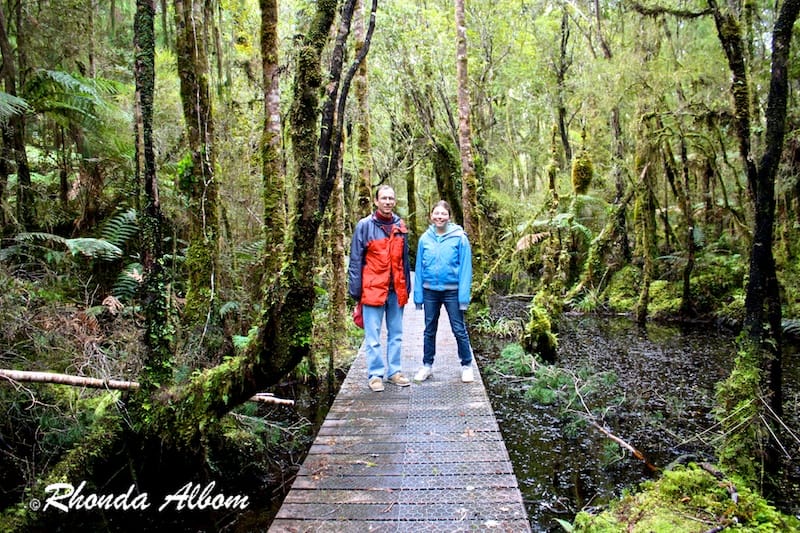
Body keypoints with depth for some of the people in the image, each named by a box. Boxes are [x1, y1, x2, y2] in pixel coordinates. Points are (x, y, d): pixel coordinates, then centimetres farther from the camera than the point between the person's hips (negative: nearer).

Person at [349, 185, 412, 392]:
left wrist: (407, 286, 13)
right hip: (373, 289, -4)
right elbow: (355, 260, -3)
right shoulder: (365, 225, -4)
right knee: (373, 336, 2)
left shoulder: (400, 226, 9)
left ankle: (395, 371, 24)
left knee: (396, 334, 12)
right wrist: (355, 289, -7)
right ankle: (375, 374, 13)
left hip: (396, 290, 4)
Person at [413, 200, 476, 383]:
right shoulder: (425, 238, 0)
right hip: (430, 291, 3)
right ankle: (427, 365, 27)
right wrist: (418, 294, 0)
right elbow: (419, 267, 2)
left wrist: (464, 295, -13)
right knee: (429, 330, 13)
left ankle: (467, 365, 21)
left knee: (459, 330, 5)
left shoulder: (459, 238, -8)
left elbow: (465, 267, -9)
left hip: (452, 291, -3)